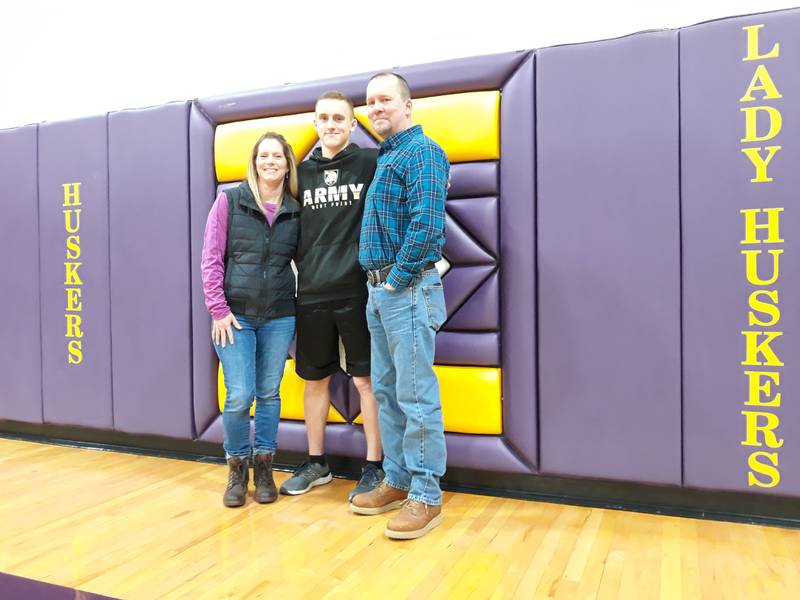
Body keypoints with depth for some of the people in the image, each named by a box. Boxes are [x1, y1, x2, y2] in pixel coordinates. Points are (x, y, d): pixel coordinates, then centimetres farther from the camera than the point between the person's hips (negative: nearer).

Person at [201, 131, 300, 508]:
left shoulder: (295, 211, 7)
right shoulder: (230, 200, 0)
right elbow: (211, 258, -2)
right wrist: (218, 310, -7)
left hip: (279, 317, 2)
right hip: (235, 315, -2)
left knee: (269, 394, 8)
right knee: (239, 396, -5)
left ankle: (264, 469, 24)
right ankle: (237, 470, 19)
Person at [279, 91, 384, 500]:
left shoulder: (371, 162, 0)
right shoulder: (302, 172, 12)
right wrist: (304, 268, 9)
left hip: (358, 290, -4)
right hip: (311, 294, 4)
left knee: (366, 379, 2)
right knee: (314, 379, 12)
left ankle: (374, 467, 16)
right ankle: (316, 464, 28)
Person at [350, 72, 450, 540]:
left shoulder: (423, 151, -9)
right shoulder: (386, 156, 20)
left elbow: (427, 225, -20)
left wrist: (399, 277, -14)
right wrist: (379, 283, 14)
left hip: (407, 289, -10)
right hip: (380, 290, 10)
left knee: (416, 395, -4)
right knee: (386, 391, 14)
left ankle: (426, 496, 8)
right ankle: (398, 482, 26)